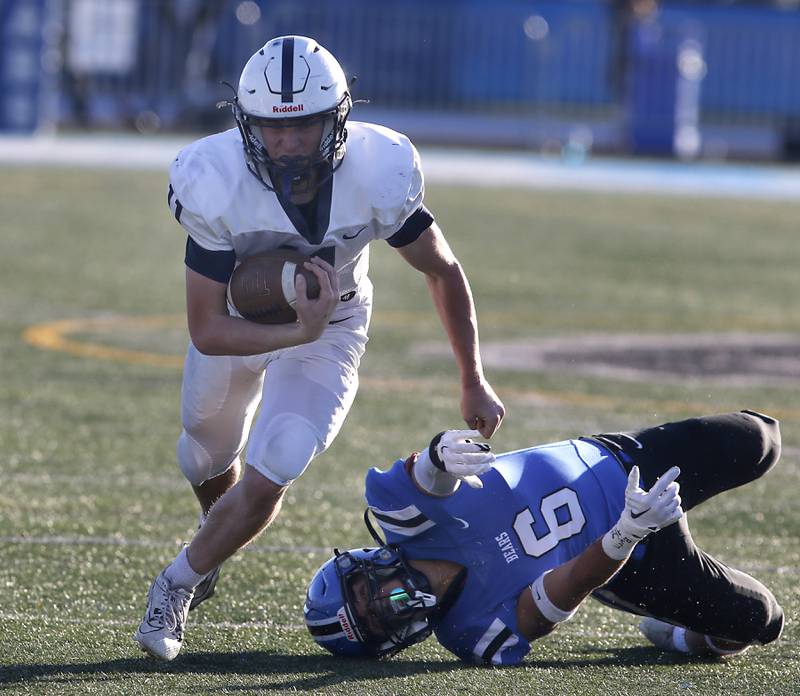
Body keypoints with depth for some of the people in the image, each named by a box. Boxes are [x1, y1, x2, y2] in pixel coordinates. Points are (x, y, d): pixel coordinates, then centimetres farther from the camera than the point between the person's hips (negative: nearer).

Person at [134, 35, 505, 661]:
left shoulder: (377, 175, -32)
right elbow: (206, 330, -32)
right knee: (210, 460, 24)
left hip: (328, 335, -1)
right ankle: (217, 534, 60)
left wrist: (473, 384, -5)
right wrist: (299, 333, -48)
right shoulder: (218, 186, -35)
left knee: (266, 481, -17)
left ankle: (178, 586, 8)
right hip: (237, 321, 1)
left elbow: (443, 272, -12)